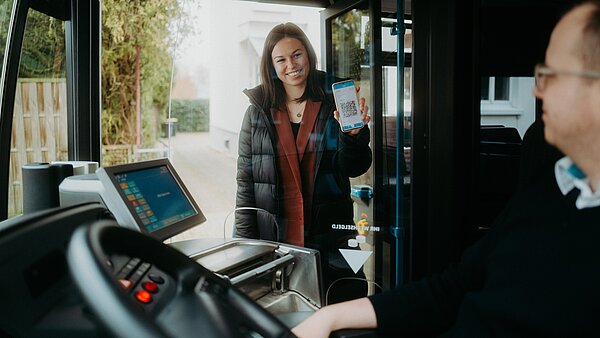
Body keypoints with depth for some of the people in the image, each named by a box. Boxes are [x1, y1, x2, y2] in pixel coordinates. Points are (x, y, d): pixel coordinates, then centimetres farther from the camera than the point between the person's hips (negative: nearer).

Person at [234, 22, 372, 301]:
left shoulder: (334, 103, 2)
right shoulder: (258, 113, 4)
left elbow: (355, 169, 2)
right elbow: (245, 182, 5)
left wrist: (353, 135, -19)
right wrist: (245, 245, 0)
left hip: (328, 237, 0)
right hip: (273, 241, 1)